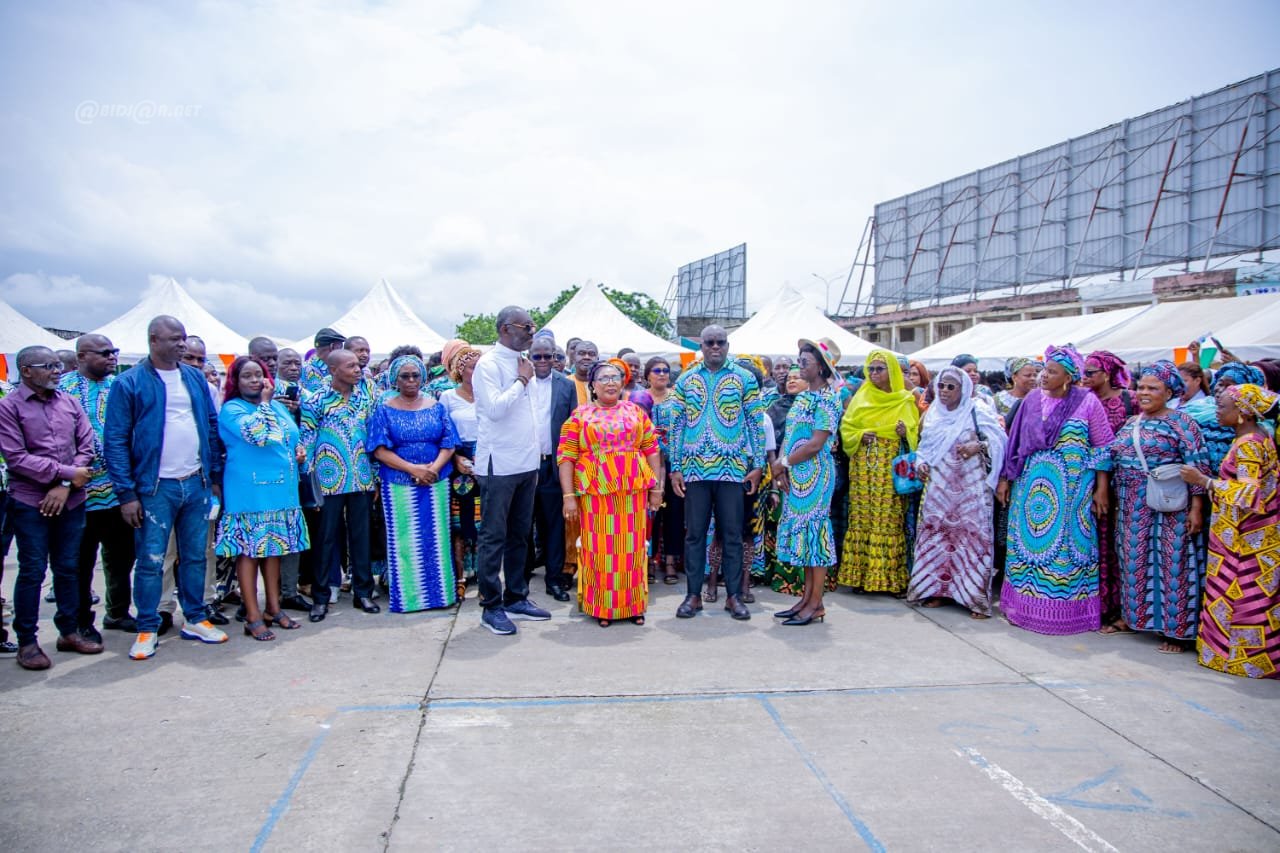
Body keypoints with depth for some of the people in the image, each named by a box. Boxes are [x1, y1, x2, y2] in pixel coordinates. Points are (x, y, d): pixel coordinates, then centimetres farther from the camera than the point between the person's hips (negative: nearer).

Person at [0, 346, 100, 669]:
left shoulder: (69, 402, 8)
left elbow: (87, 446, 5)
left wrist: (65, 486, -7)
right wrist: (68, 473, -13)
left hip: (71, 501, 4)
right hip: (30, 503, -4)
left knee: (68, 568, 12)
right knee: (32, 571, 1)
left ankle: (70, 631, 24)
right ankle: (27, 642, 12)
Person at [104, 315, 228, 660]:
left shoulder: (196, 378, 8)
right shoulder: (130, 382, -5)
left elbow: (211, 427, 13)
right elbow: (115, 441, -7)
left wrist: (215, 476, 8)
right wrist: (127, 493, -11)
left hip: (197, 484, 4)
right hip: (155, 488, -4)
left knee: (196, 556, 12)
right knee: (151, 561, 2)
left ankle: (195, 619, 24)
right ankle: (147, 629, 15)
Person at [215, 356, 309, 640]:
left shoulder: (277, 406, 15)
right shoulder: (231, 409, -7)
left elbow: (293, 435, 27)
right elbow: (256, 433, -24)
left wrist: (299, 449, 5)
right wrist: (264, 402, -12)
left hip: (280, 489, 7)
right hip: (249, 491, -7)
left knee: (274, 548, 13)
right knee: (249, 550, -2)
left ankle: (274, 608, 22)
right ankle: (253, 617, 3)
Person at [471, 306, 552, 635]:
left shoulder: (521, 364, 13)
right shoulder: (489, 364, -10)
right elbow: (495, 407, -23)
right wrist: (522, 381, -12)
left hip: (526, 464, 8)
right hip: (499, 464, -8)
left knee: (519, 535, 14)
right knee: (494, 537, 0)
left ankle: (516, 598, 24)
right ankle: (491, 607, 8)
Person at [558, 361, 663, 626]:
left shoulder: (636, 412, 10)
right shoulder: (580, 416, 3)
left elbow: (652, 450, 10)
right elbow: (566, 457, -1)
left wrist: (656, 487, 5)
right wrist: (569, 495, -8)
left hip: (633, 492, 2)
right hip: (596, 493, -2)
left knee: (632, 548, 7)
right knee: (600, 549, 3)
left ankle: (633, 605, 19)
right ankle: (601, 607, 15)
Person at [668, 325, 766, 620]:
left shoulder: (745, 379, 4)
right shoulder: (685, 380, 9)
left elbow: (756, 424, 3)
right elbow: (676, 425, 8)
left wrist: (757, 465, -3)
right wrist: (675, 468, 3)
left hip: (733, 469, -1)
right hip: (694, 470, 1)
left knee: (732, 534, 5)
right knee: (694, 533, 6)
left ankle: (734, 595, 15)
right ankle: (693, 594, 16)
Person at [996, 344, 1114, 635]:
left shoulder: (1087, 402, -3)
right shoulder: (1032, 400, 6)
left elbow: (1104, 447, -1)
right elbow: (1015, 442, 10)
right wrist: (1005, 478, 9)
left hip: (1071, 489, -3)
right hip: (1032, 486, 3)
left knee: (1066, 546, 1)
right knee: (1029, 543, 7)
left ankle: (1066, 610, 13)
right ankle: (1026, 605, 18)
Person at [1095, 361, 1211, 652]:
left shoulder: (1179, 421, -7)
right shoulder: (1131, 423, 13)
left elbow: (1197, 465, -12)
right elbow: (1109, 454, 13)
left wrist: (1196, 508, -17)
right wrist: (1102, 490, 2)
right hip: (1132, 506, 6)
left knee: (1170, 562, -2)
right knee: (1133, 559, 12)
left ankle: (1176, 630, 5)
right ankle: (1131, 616, 25)